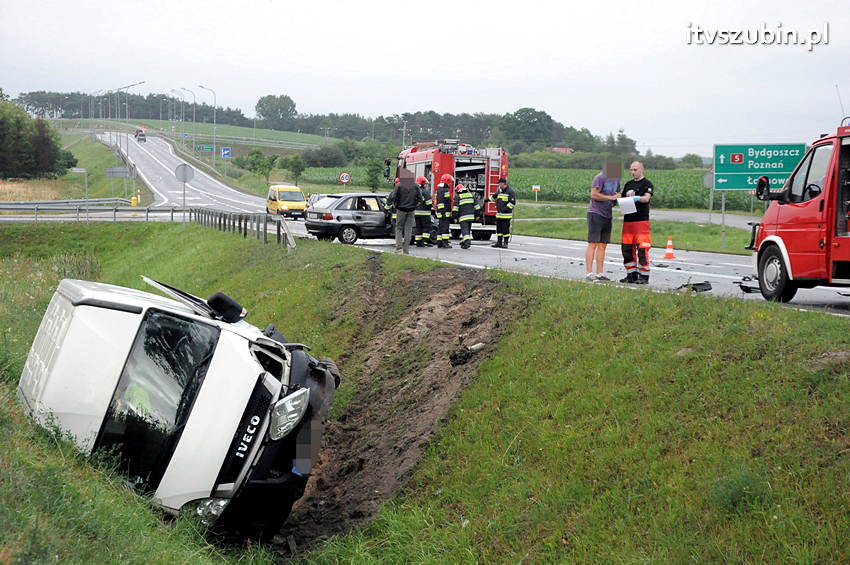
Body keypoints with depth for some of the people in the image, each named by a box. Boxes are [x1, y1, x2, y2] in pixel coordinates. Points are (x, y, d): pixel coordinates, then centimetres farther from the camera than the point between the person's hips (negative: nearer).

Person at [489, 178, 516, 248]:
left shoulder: (510, 191, -10)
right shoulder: (500, 191, 15)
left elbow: (513, 202, -15)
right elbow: (493, 197, 32)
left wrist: (505, 208, -19)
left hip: (506, 214, -8)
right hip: (499, 214, 8)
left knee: (505, 229, -5)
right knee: (499, 228, 11)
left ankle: (505, 243, -1)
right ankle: (499, 242, 17)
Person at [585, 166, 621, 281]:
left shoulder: (616, 180, 15)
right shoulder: (600, 178, -10)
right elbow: (594, 194, -17)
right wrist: (611, 197, -16)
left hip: (607, 215, 8)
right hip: (596, 214, -8)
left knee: (602, 245, 7)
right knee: (593, 244, -8)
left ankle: (599, 273, 9)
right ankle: (589, 273, -10)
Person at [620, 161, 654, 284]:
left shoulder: (647, 184, 0)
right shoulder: (628, 184, 19)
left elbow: (646, 198, -14)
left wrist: (637, 198, -34)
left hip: (641, 220, -6)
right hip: (628, 220, 7)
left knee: (642, 249, -10)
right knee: (627, 249, 6)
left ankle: (644, 276, -7)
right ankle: (632, 275, 13)